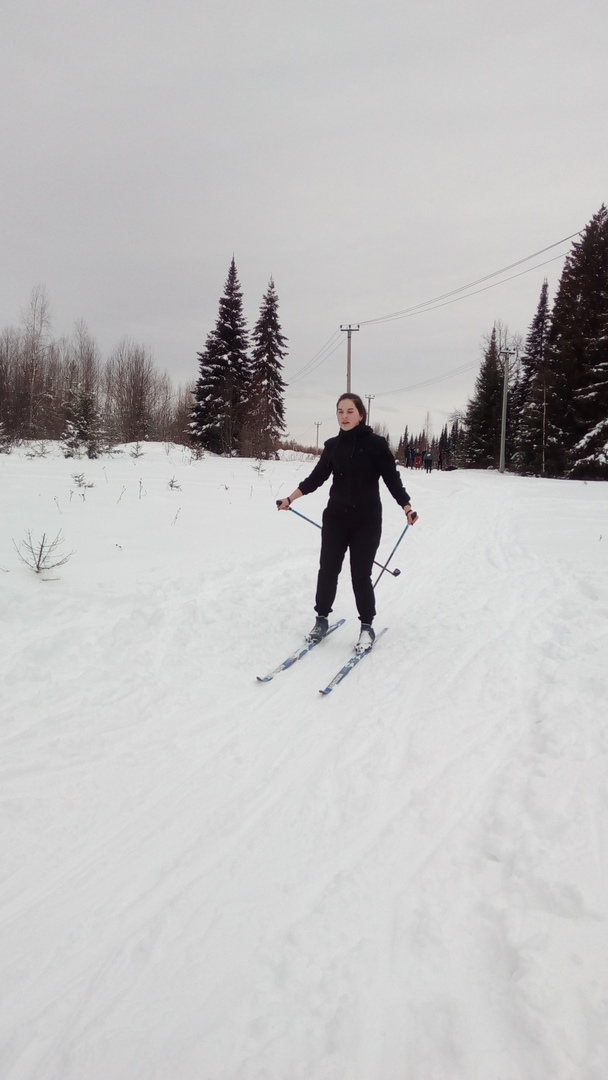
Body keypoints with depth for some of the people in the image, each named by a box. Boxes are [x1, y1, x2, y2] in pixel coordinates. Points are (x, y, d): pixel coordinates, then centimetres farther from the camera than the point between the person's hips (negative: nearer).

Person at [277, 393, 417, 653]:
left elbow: (392, 478, -10)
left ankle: (367, 627, 16)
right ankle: (321, 620, 21)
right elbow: (317, 477, 11)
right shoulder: (333, 445, 3)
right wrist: (290, 498, 8)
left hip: (366, 521, -3)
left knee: (360, 574, -1)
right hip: (335, 518, 3)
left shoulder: (376, 444, -7)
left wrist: (407, 507, -22)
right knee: (327, 569, 4)